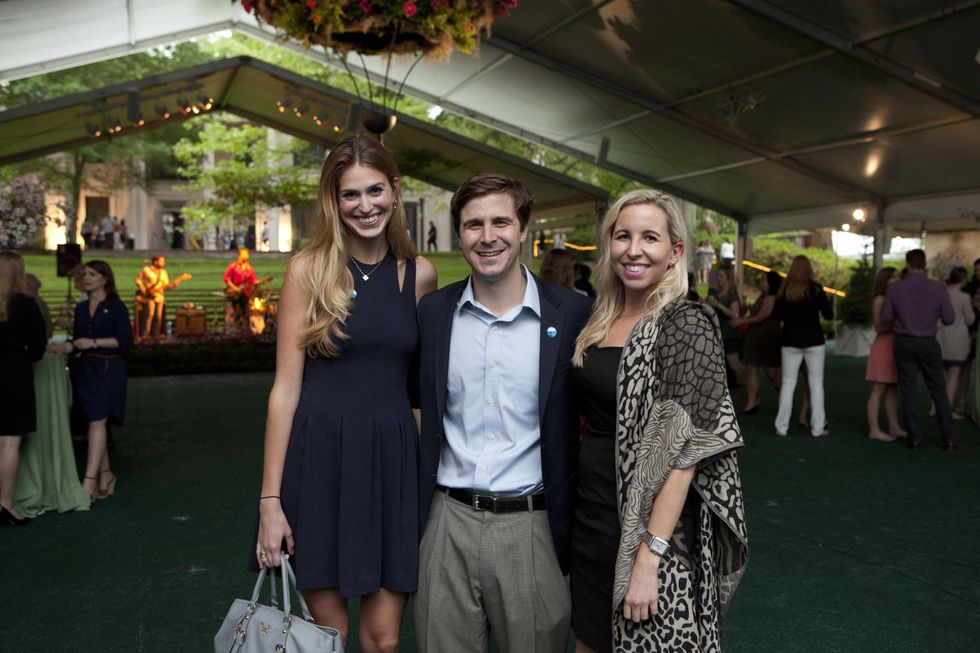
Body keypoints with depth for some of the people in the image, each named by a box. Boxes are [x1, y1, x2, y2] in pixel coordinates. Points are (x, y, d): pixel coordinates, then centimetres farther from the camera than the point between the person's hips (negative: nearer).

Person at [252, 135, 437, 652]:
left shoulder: (420, 275, 5)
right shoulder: (309, 269, -2)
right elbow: (286, 387, -4)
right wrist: (270, 499, -7)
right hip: (319, 457, -2)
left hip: (392, 458, 2)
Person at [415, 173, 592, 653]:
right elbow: (425, 413, 10)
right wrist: (415, 516, 8)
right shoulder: (434, 311, 3)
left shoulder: (570, 313, -5)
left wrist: (572, 530, -2)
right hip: (448, 523, 2)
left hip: (530, 525, -2)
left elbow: (587, 423, -1)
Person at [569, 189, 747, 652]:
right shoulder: (601, 320, 6)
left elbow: (684, 448, -19)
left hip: (652, 523, -6)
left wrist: (650, 557, -22)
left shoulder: (686, 323, -15)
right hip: (592, 516, 7)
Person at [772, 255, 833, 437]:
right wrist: (825, 302, 15)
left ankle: (781, 426, 6)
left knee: (788, 383, 7)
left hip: (790, 342, 2)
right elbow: (828, 314, -4)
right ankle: (818, 428, 5)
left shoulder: (784, 289, -2)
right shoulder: (815, 289, -6)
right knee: (816, 383, 5)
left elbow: (776, 315, 0)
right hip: (814, 341, -1)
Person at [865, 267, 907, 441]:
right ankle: (874, 430, -5)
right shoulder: (880, 300, -7)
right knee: (878, 390, -7)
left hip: (896, 346, 8)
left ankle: (894, 427, 15)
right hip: (883, 346, -8)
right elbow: (879, 327, -14)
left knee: (893, 389, 10)